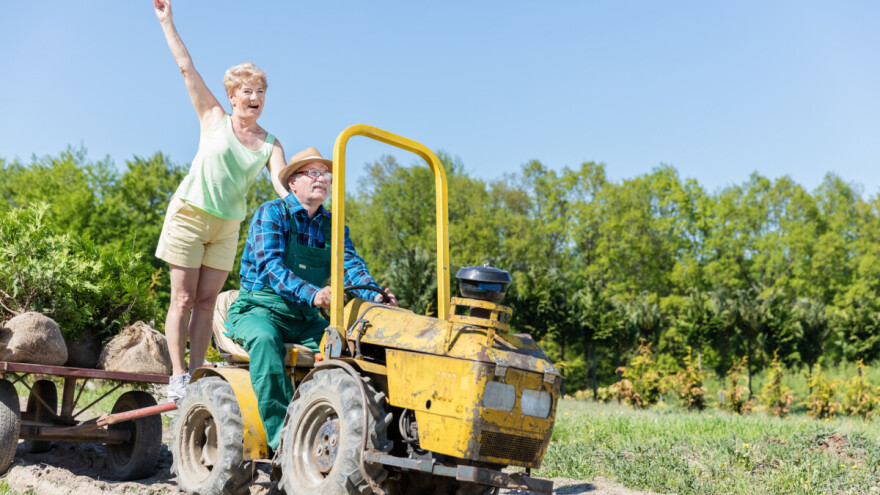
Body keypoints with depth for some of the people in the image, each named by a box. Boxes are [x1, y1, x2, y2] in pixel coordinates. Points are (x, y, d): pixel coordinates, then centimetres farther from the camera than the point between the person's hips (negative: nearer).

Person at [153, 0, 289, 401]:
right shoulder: (214, 119, 1)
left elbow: (282, 185, -9)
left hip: (228, 225, 3)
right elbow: (186, 66, 3)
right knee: (183, 298, -2)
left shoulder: (270, 145, 5)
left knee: (207, 300, 5)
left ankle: (197, 374, 8)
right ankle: (178, 377, 1)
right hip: (189, 214, -3)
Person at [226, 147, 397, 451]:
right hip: (259, 310, -5)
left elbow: (350, 265, -3)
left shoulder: (333, 226, 11)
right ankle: (280, 434, -38)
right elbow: (269, 265, -21)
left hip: (304, 320, 5)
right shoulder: (272, 214, -5)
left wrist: (374, 294, -26)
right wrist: (311, 293, -38)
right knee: (265, 340, -37)